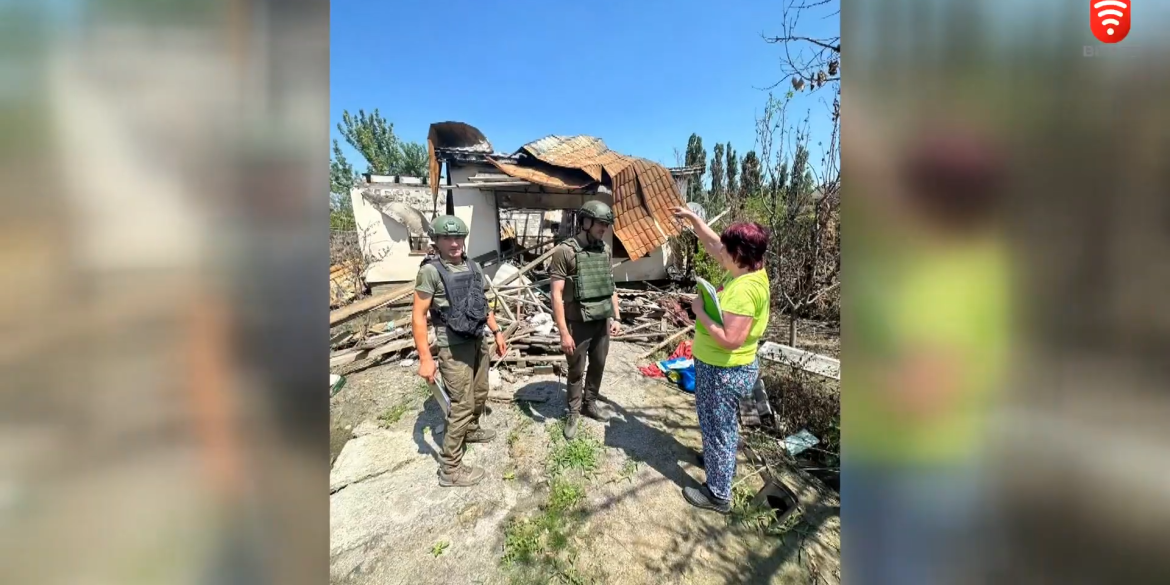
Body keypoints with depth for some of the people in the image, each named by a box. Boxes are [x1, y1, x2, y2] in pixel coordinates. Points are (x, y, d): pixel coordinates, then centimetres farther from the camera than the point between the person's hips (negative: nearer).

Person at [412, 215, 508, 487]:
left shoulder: (473, 267, 6)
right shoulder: (430, 271, -14)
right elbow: (418, 317, -15)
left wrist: (497, 332, 14)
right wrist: (425, 358, -19)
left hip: (478, 342, 7)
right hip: (453, 348, -7)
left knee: (480, 395, 22)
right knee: (462, 405, -2)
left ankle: (471, 430, 49)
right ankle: (450, 469, 13)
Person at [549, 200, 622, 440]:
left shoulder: (605, 250, 4)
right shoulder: (565, 251, -15)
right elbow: (556, 294, -16)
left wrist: (616, 317, 9)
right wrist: (563, 332, -19)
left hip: (602, 321, 6)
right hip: (578, 324, -5)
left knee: (598, 366, 18)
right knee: (576, 371, 10)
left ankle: (590, 404, 39)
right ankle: (573, 413, 29)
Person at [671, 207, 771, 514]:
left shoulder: (744, 289, -30)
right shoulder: (750, 271, -1)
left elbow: (730, 340, -34)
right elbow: (713, 245, 12)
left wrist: (699, 311, -25)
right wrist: (692, 218, 13)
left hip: (724, 372, -9)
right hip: (727, 369, 9)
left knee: (717, 430, 8)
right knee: (722, 427, 29)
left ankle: (718, 495, 26)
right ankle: (719, 462, 52)